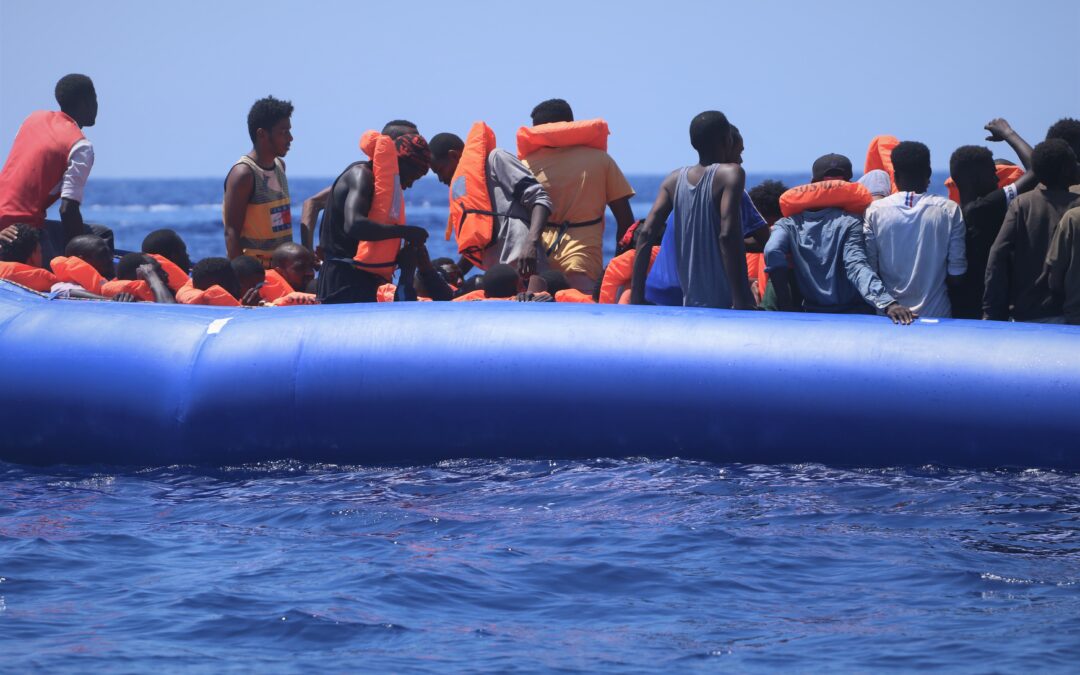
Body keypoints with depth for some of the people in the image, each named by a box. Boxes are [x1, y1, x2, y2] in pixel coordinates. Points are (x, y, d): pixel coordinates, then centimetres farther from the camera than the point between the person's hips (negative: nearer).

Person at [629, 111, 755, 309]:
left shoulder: (675, 180, 8)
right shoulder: (731, 173, -8)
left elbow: (646, 234, 2)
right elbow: (728, 235, -19)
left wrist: (636, 296, 4)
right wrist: (741, 300, -21)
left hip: (691, 303, 6)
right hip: (727, 307, -6)